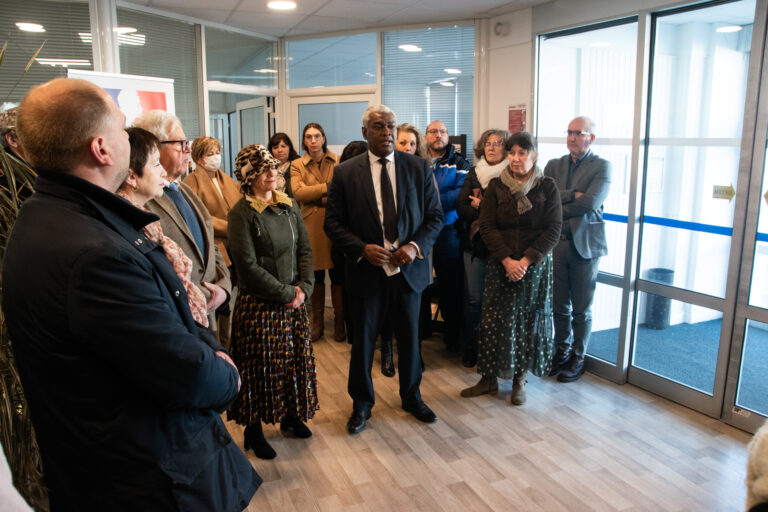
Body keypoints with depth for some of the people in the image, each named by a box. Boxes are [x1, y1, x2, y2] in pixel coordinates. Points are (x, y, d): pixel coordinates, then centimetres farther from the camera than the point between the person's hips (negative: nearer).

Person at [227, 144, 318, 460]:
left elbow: (304, 250, 7)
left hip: (294, 300, 6)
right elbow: (249, 267, -16)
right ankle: (253, 429, 24)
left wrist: (304, 287, -7)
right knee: (260, 366, 6)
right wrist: (286, 293, -14)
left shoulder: (290, 206, 6)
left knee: (296, 359, 14)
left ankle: (290, 416, 35)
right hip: (258, 304, -5)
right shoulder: (241, 214, -12)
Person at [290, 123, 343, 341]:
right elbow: (298, 192, -7)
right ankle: (317, 321, 18)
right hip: (311, 224, 1)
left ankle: (339, 321, 14)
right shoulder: (297, 165, 9)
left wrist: (314, 195, -8)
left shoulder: (337, 162, 7)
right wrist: (327, 187, -13)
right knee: (316, 273, 5)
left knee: (337, 273, 2)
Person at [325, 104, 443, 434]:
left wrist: (416, 246, -14)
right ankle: (361, 403, 32)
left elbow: (435, 215, 2)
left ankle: (411, 396, 39)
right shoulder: (345, 173, -3)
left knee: (409, 338, 16)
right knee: (363, 339, 11)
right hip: (367, 269, -1)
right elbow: (333, 223, -3)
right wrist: (362, 248, -18)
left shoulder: (418, 168, 0)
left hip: (408, 268, 2)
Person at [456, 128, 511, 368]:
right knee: (473, 299, 5)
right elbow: (461, 207, 0)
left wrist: (480, 207, -12)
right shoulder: (474, 173, 9)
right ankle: (470, 348, 18)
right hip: (474, 243, 2)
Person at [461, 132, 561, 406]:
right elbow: (487, 226, -3)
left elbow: (553, 229, -5)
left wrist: (526, 260, -15)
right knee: (494, 321, 2)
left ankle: (520, 380, 21)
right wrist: (507, 260, -15)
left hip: (536, 265, 0)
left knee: (530, 321, 6)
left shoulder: (547, 187, 1)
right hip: (501, 266, 1)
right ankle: (489, 378, 16)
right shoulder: (496, 186, 3)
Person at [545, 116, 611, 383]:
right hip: (556, 243, 4)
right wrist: (573, 195, -17)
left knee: (581, 310, 7)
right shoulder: (554, 165, 10)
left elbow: (591, 203, -18)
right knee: (560, 306, 13)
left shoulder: (601, 166, -3)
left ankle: (577, 358, 22)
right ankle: (561, 352, 29)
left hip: (585, 245, -3)